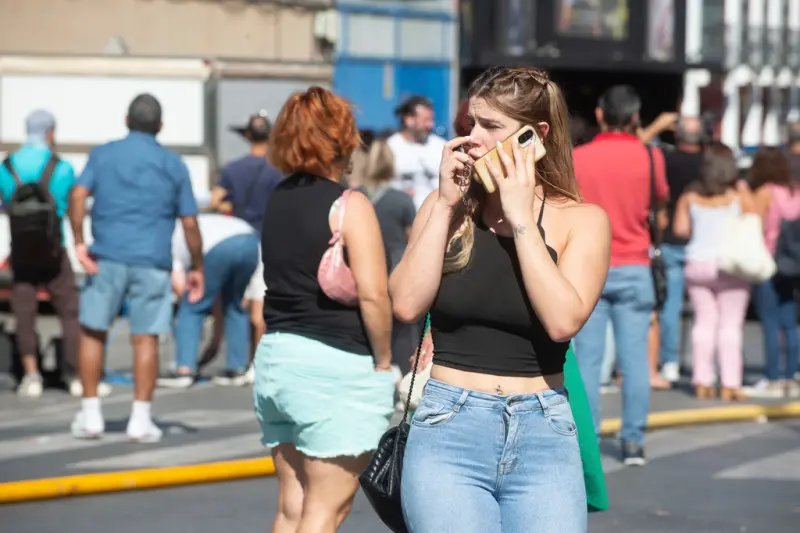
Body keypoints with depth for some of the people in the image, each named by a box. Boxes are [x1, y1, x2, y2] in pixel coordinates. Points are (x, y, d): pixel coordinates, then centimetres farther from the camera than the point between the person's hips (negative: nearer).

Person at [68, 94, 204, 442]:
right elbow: (189, 223, 5)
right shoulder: (173, 165, 8)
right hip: (152, 262, 0)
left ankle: (90, 415, 10)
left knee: (93, 332, 10)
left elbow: (78, 196, -7)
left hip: (107, 257, 0)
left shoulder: (103, 155, 8)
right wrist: (197, 268, 12)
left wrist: (79, 243, -9)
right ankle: (141, 419, 0)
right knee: (146, 338, 2)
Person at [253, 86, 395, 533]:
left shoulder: (279, 201, 11)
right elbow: (373, 295, -17)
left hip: (276, 356, 7)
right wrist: (383, 360, -5)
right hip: (335, 363, -7)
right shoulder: (349, 206, -11)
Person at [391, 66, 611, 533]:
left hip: (544, 439, -1)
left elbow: (563, 320, -15)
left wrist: (521, 218, -11)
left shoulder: (581, 220, 1)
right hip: (449, 431, 1)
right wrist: (447, 206, -6)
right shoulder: (446, 206, 7)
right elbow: (406, 305, -6)